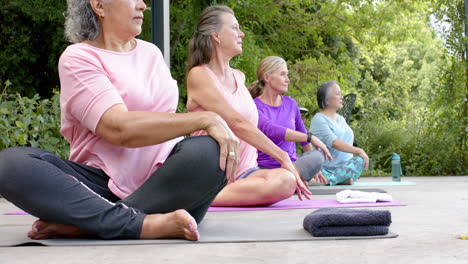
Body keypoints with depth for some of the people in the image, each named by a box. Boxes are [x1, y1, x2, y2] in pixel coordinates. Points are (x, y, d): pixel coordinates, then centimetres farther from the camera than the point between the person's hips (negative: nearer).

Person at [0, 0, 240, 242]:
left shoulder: (151, 52, 16)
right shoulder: (78, 57, -3)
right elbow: (119, 129, -19)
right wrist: (204, 119, -22)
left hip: (162, 179, 4)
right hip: (104, 183, -3)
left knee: (210, 151, -29)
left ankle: (79, 224, -27)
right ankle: (141, 223, -38)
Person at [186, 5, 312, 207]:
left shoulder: (239, 77, 18)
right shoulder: (199, 75, -6)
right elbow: (237, 123, -15)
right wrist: (283, 156, -17)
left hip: (246, 171, 7)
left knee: (285, 181, -29)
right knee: (285, 180, -34)